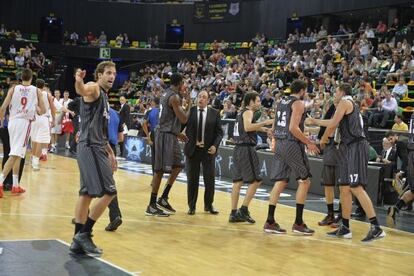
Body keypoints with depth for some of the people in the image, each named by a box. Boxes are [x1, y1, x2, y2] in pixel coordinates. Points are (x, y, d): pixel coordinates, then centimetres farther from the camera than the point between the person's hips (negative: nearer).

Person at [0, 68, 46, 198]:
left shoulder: (13, 89, 6)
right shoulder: (36, 91, 4)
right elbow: (43, 111, 6)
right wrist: (35, 110, 27)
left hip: (13, 121, 4)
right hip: (25, 122, -4)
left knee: (17, 154, 17)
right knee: (15, 155, -9)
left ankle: (15, 185, 21)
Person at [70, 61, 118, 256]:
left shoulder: (104, 96, 21)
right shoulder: (94, 89, -6)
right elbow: (82, 90, -33)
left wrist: (110, 152, 26)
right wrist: (78, 81, -56)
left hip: (96, 147, 10)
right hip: (90, 147, -10)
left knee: (87, 193, 10)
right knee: (108, 192, -12)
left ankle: (78, 242, 15)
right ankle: (84, 233, -6)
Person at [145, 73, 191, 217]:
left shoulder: (167, 94, 15)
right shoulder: (174, 97, -15)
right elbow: (183, 119, -17)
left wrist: (178, 133, 26)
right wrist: (189, 105, -3)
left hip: (168, 134, 10)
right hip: (167, 136, -10)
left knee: (178, 166, 13)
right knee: (160, 170, -7)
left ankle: (163, 199, 13)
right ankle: (152, 206, -4)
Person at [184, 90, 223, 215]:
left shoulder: (214, 114, 1)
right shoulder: (190, 111, 1)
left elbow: (219, 132, 1)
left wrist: (215, 145, -11)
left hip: (209, 150, 0)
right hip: (192, 149, 0)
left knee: (210, 178, 3)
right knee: (192, 179, 5)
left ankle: (209, 205, 18)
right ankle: (192, 206, 15)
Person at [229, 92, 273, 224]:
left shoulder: (242, 113, 20)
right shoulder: (248, 112, -8)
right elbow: (247, 127, -27)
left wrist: (260, 128, 28)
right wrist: (264, 123, -24)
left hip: (238, 149, 9)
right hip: (246, 149, -9)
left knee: (237, 181, 8)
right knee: (255, 181, -5)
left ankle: (234, 214, 9)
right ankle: (243, 210, -8)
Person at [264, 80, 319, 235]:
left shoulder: (282, 102, 17)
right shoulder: (298, 103, -8)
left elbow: (274, 128, 18)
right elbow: (293, 128, -19)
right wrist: (309, 143, -12)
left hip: (279, 143, 8)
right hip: (292, 145, -8)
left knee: (280, 182, 10)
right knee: (304, 181, 1)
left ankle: (270, 222, 8)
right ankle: (298, 223, 0)